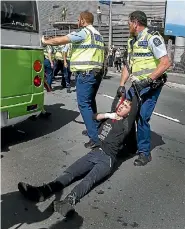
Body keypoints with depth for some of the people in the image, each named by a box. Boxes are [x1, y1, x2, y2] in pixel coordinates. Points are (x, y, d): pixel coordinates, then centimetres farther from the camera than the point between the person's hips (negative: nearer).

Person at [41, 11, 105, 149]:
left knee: (84, 104, -7)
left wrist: (45, 41, 3)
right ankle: (95, 129, 28)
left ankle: (95, 137, -10)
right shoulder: (98, 35, 20)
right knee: (90, 102, 20)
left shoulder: (85, 32, -8)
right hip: (97, 73, 10)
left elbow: (61, 40, -10)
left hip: (86, 73, -9)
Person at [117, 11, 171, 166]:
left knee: (142, 117, -10)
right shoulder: (132, 41, 12)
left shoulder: (152, 38, -14)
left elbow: (166, 63, -21)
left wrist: (147, 80, -25)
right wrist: (122, 85, 2)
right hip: (137, 85, 8)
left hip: (151, 85, -8)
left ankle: (145, 153, 8)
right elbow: (128, 65, 13)